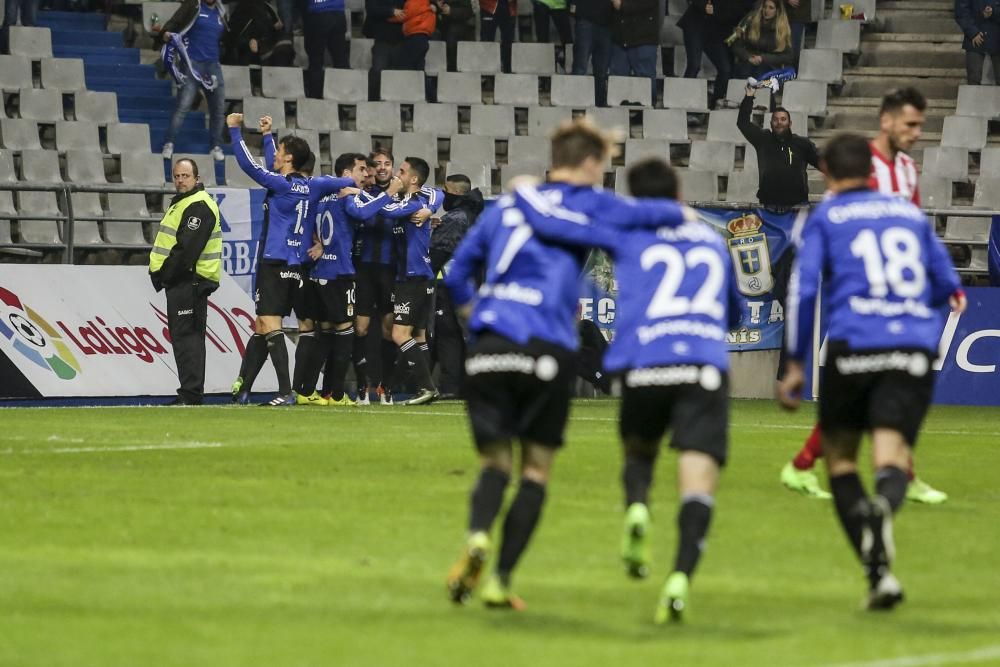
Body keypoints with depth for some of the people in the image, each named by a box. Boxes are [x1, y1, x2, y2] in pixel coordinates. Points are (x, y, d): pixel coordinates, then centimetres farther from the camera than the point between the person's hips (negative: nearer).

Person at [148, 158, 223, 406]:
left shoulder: (198, 206, -14)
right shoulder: (182, 203, 21)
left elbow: (187, 248, -21)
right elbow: (170, 245, 23)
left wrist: (164, 275, -16)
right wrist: (162, 274, 11)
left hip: (189, 281, -11)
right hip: (183, 281, 11)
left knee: (186, 336, -12)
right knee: (189, 337, 12)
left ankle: (190, 394, -14)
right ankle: (191, 393, 16)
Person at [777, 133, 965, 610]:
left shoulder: (825, 218, 10)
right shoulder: (910, 213, 20)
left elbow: (803, 289, 0)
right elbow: (947, 285, 26)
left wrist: (795, 364, 4)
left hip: (853, 346, -2)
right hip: (915, 351, 2)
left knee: (839, 456, 13)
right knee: (891, 459, -8)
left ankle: (878, 571, -4)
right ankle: (883, 506, -48)